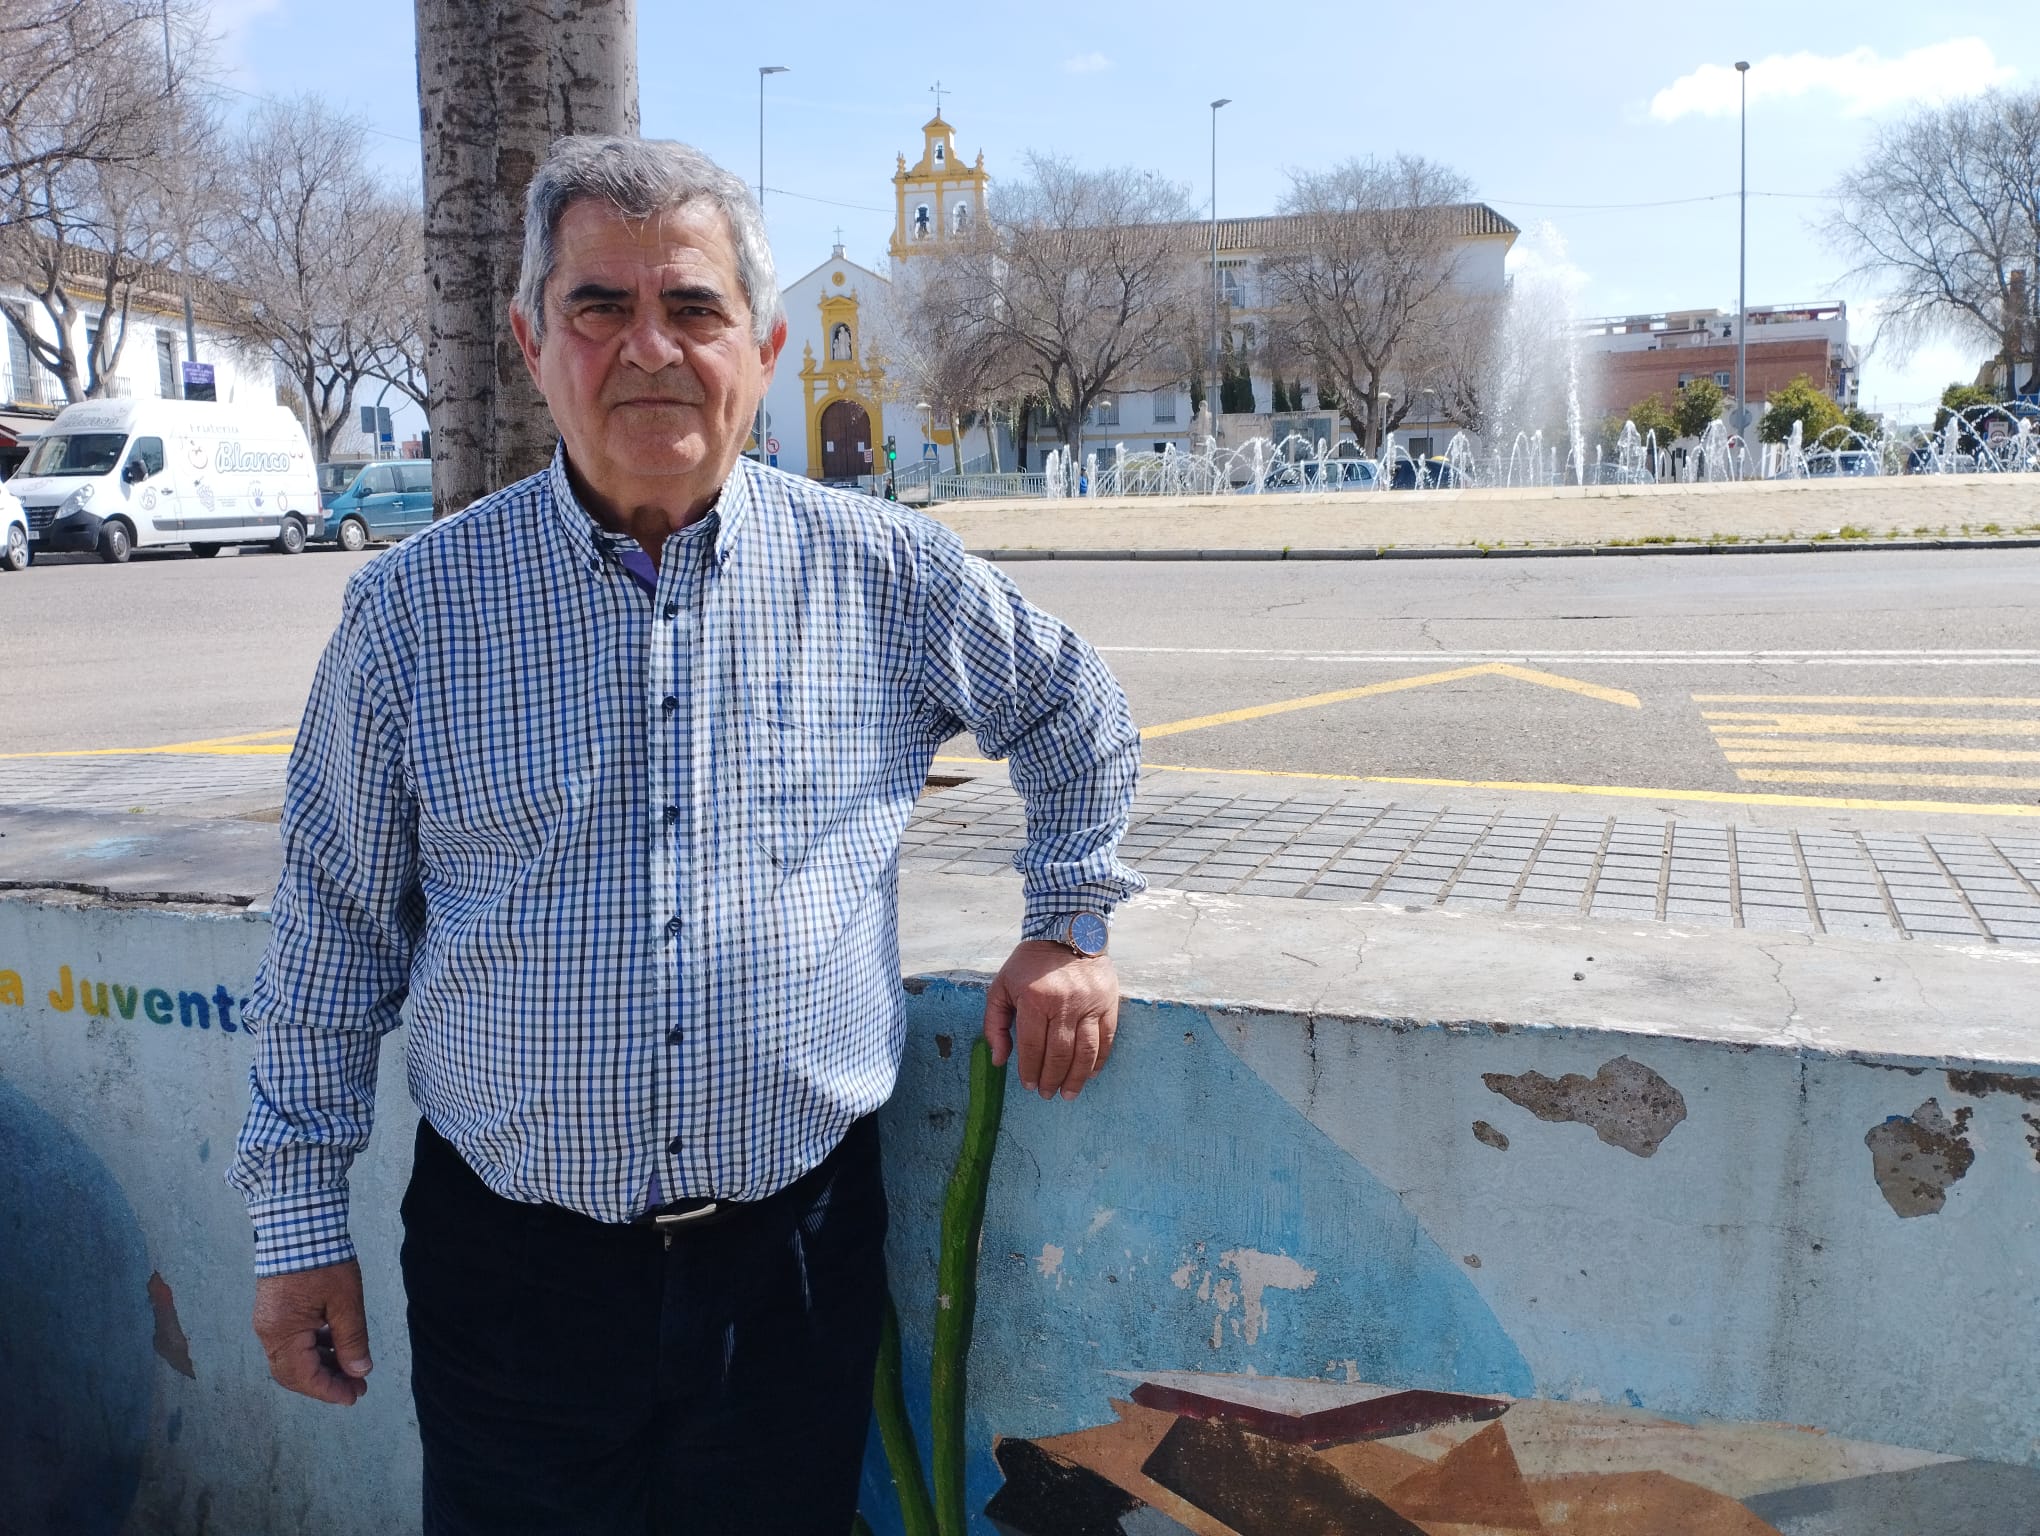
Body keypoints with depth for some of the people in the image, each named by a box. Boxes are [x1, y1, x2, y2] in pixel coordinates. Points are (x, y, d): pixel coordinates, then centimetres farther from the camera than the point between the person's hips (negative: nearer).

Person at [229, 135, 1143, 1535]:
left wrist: (1071, 925, 12)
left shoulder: (888, 576, -2)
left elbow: (1076, 711, 16)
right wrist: (301, 1222, 4)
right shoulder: (415, 607, -3)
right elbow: (334, 934, 3)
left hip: (796, 1250, 1)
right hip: (512, 1261, 0)